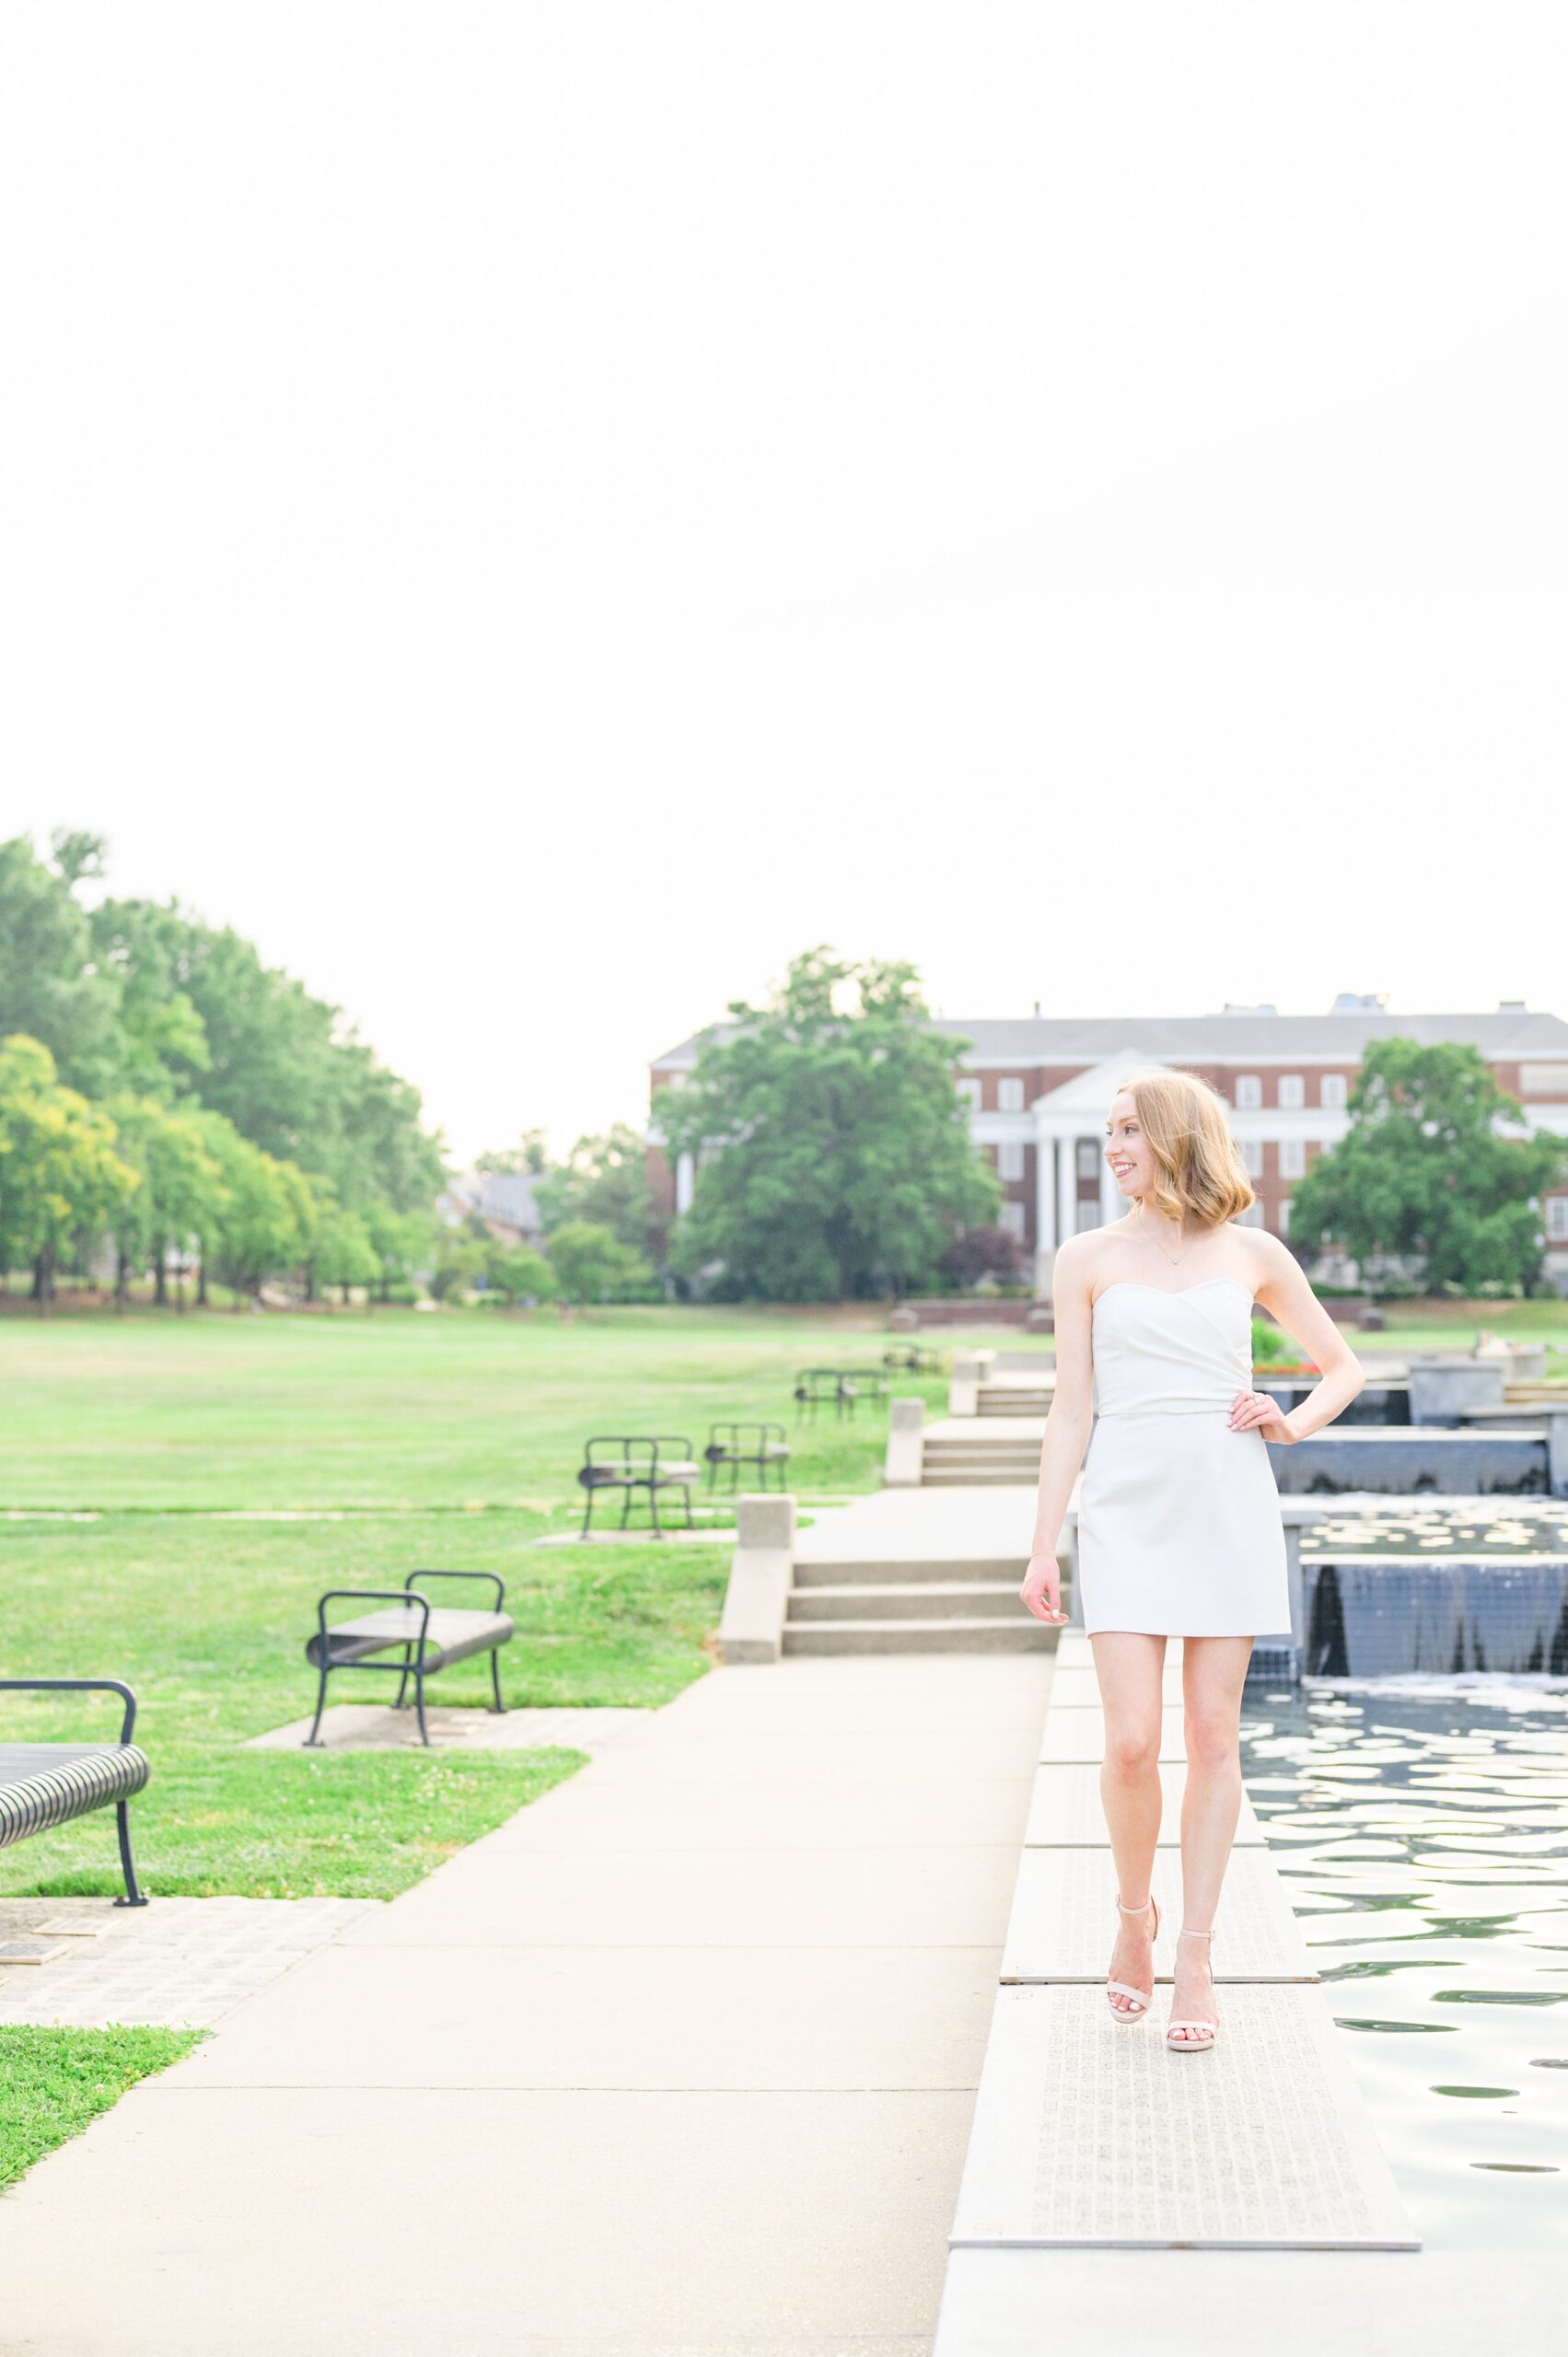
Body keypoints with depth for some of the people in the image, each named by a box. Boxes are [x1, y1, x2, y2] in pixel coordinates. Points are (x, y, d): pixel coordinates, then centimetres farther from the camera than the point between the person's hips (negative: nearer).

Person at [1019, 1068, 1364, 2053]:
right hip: (1129, 1510, -1)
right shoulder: (1089, 1258, 6)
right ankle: (1134, 1913, 19)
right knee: (1133, 1741, -8)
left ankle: (1195, 1960, 10)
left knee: (1214, 1736, 1)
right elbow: (1072, 1410, 5)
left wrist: (1292, 1422, -3)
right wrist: (1044, 1549, 1)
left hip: (1229, 1505, 1)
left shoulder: (1251, 1254, 7)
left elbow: (1344, 1366, 17)